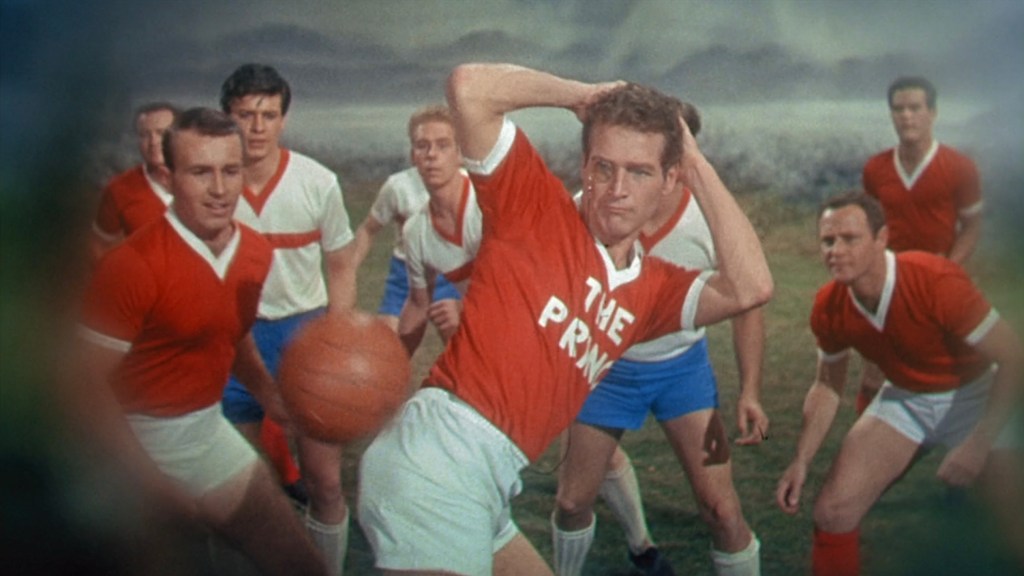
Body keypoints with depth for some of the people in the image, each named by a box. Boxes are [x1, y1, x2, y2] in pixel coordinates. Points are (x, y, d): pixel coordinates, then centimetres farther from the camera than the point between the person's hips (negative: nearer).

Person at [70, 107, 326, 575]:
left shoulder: (256, 252, -1)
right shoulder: (133, 264, -23)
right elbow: (88, 384, -20)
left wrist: (267, 391, 0)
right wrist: (151, 481, -23)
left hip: (209, 431, 7)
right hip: (138, 441, -6)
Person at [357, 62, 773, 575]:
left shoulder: (653, 288, 13)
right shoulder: (537, 205, -4)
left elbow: (749, 288, -3)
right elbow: (469, 87, -13)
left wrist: (697, 164, 5)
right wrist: (580, 95, -1)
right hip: (437, 458, -8)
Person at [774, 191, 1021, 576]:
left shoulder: (936, 282, -30)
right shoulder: (828, 308, -14)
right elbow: (827, 386, 3)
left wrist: (979, 445, -28)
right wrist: (801, 462, -6)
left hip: (973, 396, -3)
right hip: (903, 399, 4)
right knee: (833, 513, -11)